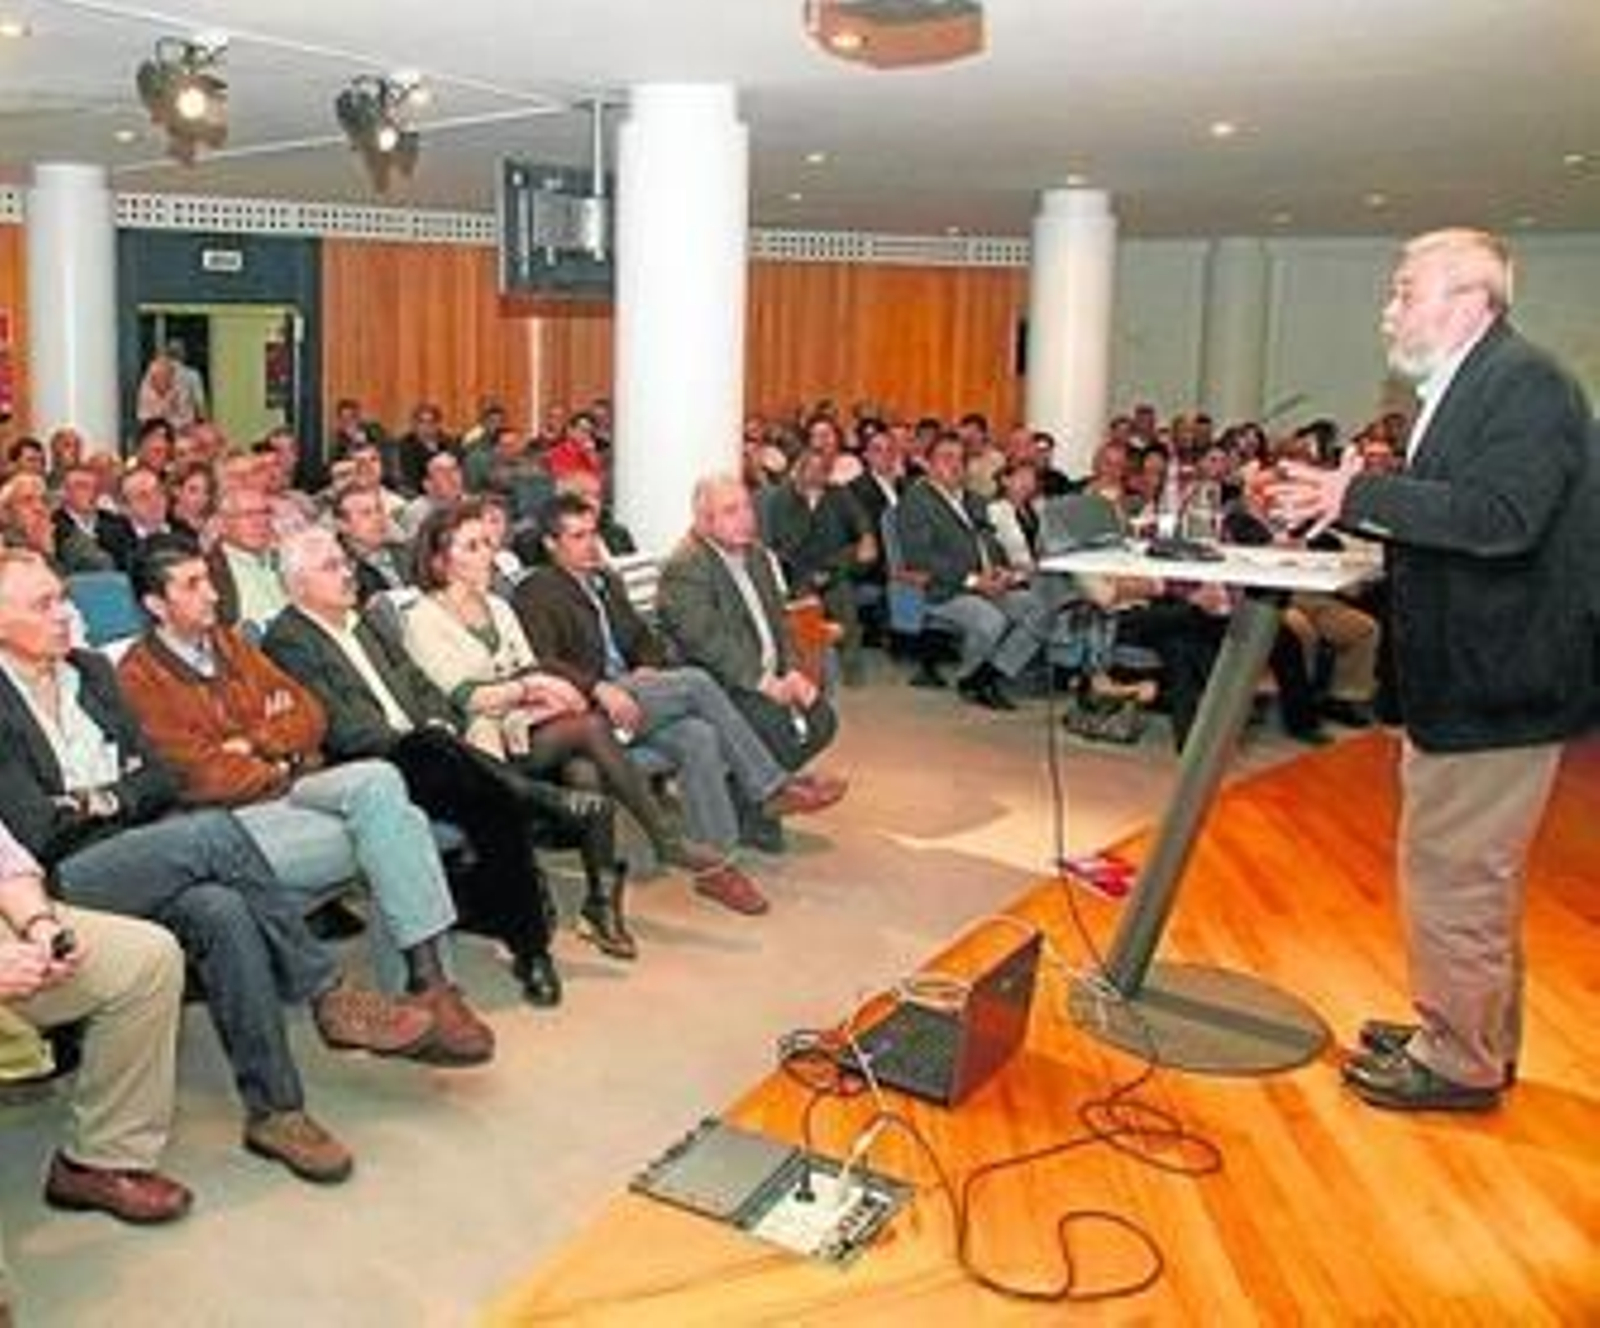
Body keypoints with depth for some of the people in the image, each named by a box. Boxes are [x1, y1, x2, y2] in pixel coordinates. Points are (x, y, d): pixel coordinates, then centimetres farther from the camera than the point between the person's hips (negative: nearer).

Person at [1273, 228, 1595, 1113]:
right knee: (1472, 875, 21)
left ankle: (1460, 1062, 15)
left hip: (1496, 687, -10)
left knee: (1454, 876, 0)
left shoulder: (1526, 384, -17)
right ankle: (1476, 1036, 36)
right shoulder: (1464, 386, 13)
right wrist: (1346, 505, 2)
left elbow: (1500, 518, -29)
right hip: (1463, 680, 10)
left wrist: (1358, 495, -27)